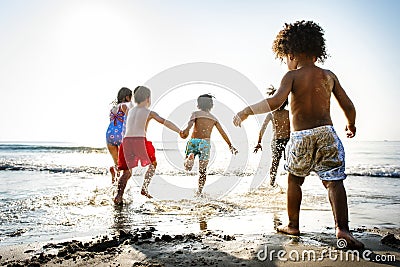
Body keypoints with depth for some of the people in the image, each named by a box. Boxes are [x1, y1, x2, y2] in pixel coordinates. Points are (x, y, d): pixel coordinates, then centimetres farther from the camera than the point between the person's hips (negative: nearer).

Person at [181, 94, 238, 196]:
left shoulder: (196, 113, 8)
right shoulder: (214, 118, 15)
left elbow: (191, 122, -15)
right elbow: (223, 133, 14)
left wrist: (186, 130, -33)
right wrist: (230, 145, 20)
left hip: (193, 141, -1)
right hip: (205, 143, 1)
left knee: (187, 167, 8)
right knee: (203, 170, 12)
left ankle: (190, 157, -25)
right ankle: (199, 191, 3)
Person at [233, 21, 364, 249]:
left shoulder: (292, 76, -5)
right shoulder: (329, 76, 8)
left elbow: (276, 101, -23)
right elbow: (349, 107, 8)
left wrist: (247, 111, -15)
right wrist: (351, 125, 27)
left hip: (300, 137, -2)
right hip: (326, 133, 2)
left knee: (294, 180, 17)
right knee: (334, 181, 0)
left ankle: (293, 225, 27)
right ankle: (343, 229, -15)